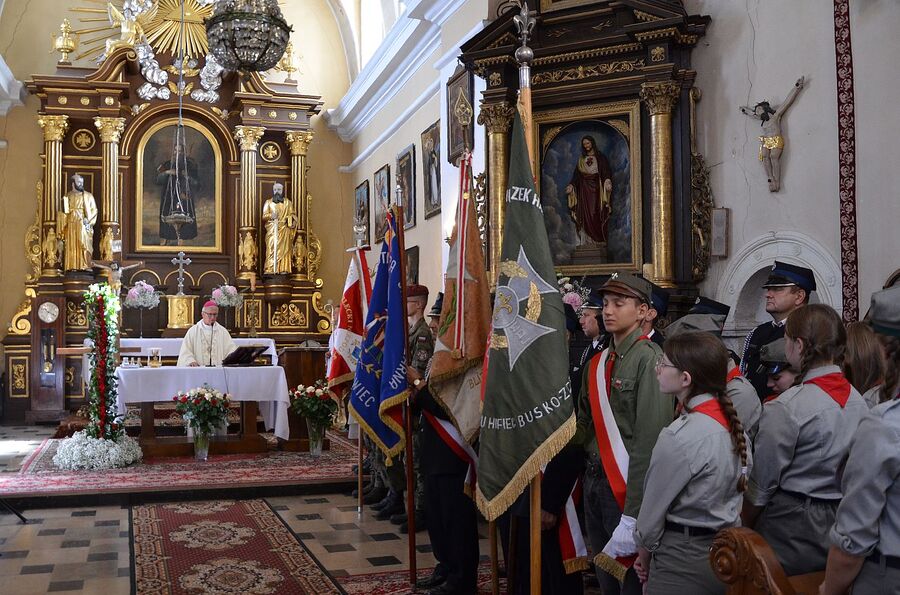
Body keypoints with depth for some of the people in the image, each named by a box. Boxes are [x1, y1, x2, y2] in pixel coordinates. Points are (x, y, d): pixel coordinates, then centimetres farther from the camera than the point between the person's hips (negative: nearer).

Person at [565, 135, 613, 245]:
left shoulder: (600, 157, 6)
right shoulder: (581, 159, 16)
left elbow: (606, 171, -4)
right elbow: (576, 175, 12)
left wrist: (607, 181, -23)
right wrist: (571, 185, -3)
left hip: (596, 189, -3)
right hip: (584, 189, 3)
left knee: (597, 214, -9)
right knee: (585, 214, -4)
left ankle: (598, 240, -9)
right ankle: (587, 241, -7)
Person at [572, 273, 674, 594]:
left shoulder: (650, 359, -16)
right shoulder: (597, 363, 9)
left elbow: (649, 443, -21)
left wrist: (632, 515, -24)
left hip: (625, 487, -7)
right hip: (593, 482, 7)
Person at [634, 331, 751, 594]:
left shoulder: (679, 437, -24)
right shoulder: (733, 422, -2)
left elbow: (655, 507, -15)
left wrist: (644, 555, 2)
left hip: (684, 556, -7)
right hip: (728, 548, 7)